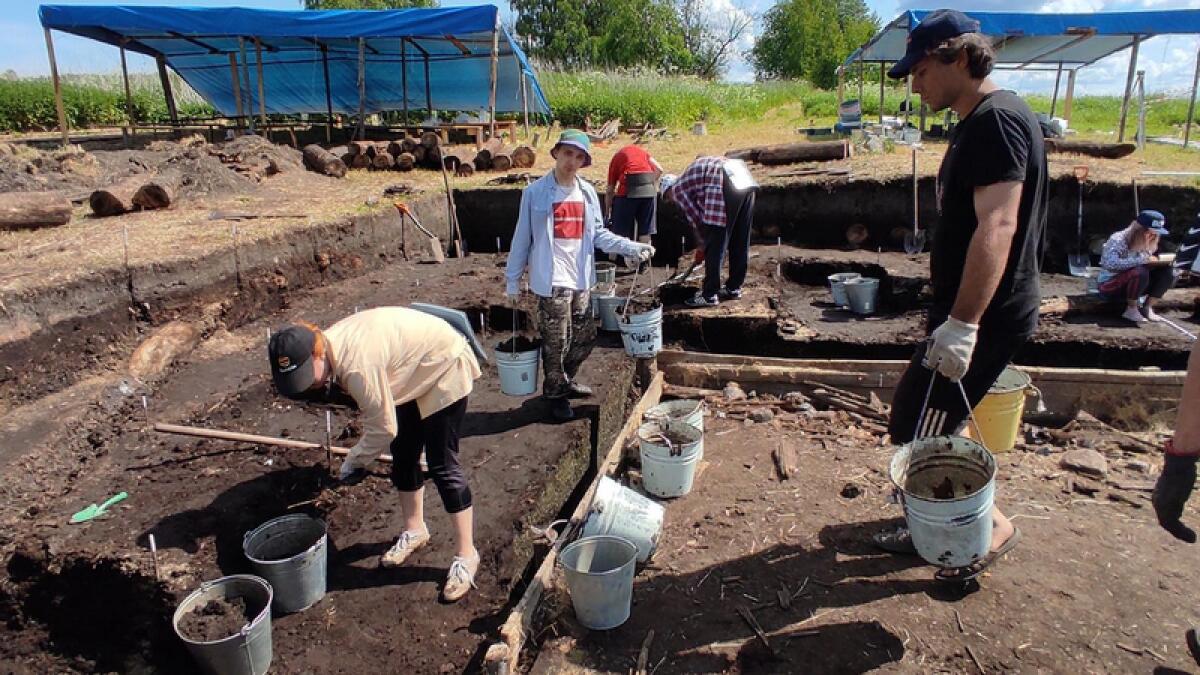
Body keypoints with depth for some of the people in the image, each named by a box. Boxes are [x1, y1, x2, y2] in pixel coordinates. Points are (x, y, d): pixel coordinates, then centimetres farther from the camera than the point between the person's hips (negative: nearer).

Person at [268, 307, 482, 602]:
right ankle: (415, 529, 33)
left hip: (444, 367, -9)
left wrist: (353, 461, -12)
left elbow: (383, 428, -25)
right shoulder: (330, 347, -9)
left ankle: (466, 555, 3)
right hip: (415, 371, 9)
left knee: (442, 465, -7)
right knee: (402, 455, 14)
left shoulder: (357, 364, -36)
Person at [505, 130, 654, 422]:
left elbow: (598, 234, 9)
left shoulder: (588, 192, 8)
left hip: (580, 279, 5)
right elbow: (522, 237, -3)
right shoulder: (535, 192, -6)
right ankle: (555, 393, 22)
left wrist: (632, 247, -4)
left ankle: (566, 380, 38)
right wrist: (512, 278, -2)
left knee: (585, 337, 14)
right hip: (551, 280, -5)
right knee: (556, 342, 2)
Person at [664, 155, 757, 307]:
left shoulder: (677, 188, 12)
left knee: (715, 245, -1)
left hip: (727, 185, -9)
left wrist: (702, 246, 20)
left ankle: (710, 295, 4)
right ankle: (734, 288, 26)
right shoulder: (690, 179, 36)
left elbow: (694, 217, 8)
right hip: (747, 181, 9)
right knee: (740, 243, 16)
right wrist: (704, 243, 36)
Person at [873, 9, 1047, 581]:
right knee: (917, 421, 18)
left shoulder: (996, 120, -18)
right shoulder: (980, 121, 15)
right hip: (970, 312, 10)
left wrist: (962, 323, -34)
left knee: (918, 432, -3)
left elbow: (997, 226, -29)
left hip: (984, 317, -10)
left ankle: (991, 527, 15)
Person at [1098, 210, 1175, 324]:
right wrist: (1142, 260, -37)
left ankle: (1147, 308, -1)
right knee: (1139, 272, -34)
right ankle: (1131, 310, -17)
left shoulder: (1148, 243, 2)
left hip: (1131, 285, 7)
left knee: (1167, 272, -10)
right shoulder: (1118, 239, -21)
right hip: (1110, 286, -7)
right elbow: (1110, 264, -39)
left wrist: (1164, 261, -9)